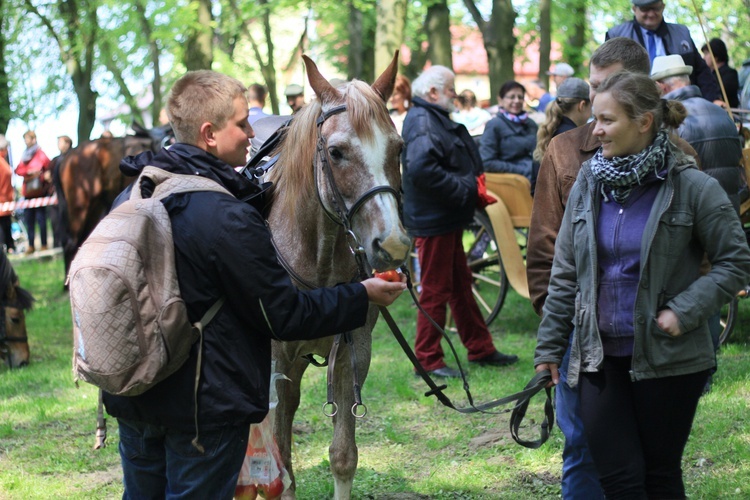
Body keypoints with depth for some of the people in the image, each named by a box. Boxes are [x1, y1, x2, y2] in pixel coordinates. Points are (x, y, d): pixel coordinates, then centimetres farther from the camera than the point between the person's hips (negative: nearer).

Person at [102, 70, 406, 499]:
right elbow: (285, 316, -16)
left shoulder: (129, 198, 2)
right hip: (205, 407, -7)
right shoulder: (228, 218, -22)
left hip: (130, 398, 8)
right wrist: (363, 297, -5)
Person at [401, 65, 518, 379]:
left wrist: (473, 188, 6)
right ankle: (428, 359, 6)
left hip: (448, 220, 11)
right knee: (435, 291, -3)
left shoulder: (437, 119, 16)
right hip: (432, 222, -11)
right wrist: (463, 190, -24)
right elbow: (422, 169, -33)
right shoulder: (422, 121, -18)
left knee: (461, 287, 18)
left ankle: (480, 349, 28)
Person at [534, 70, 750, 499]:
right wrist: (549, 347, 9)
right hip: (601, 355, 3)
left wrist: (685, 311, -15)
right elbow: (565, 274, 10)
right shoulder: (589, 183, 4)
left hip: (667, 357, -3)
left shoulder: (692, 187, -8)